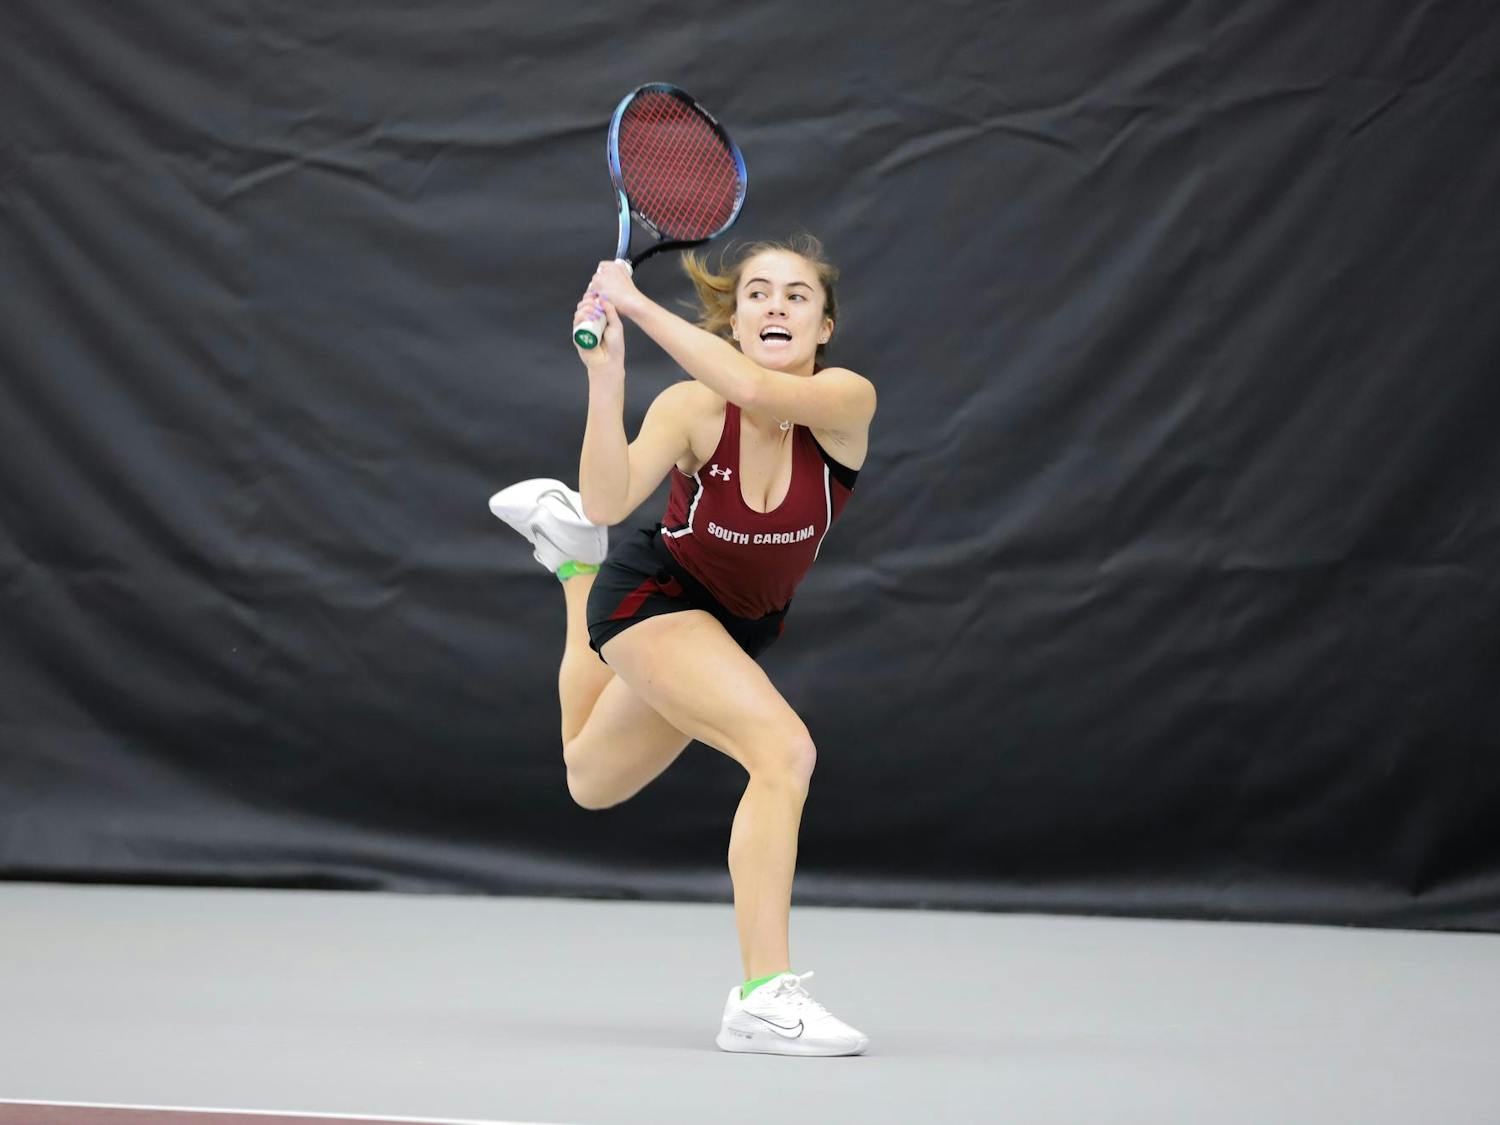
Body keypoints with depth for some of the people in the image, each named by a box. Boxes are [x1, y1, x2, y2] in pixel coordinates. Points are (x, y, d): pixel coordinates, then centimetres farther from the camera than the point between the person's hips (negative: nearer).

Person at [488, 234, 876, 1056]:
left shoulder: (846, 402, -24)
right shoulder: (691, 408, -25)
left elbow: (758, 390, -45)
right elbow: (610, 500, -40)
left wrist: (640, 305, -46)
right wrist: (606, 373, -49)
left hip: (739, 626, 5)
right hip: (655, 594, -5)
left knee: (590, 782, 28)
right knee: (786, 750, -30)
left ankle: (575, 560, 46)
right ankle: (763, 997, -28)